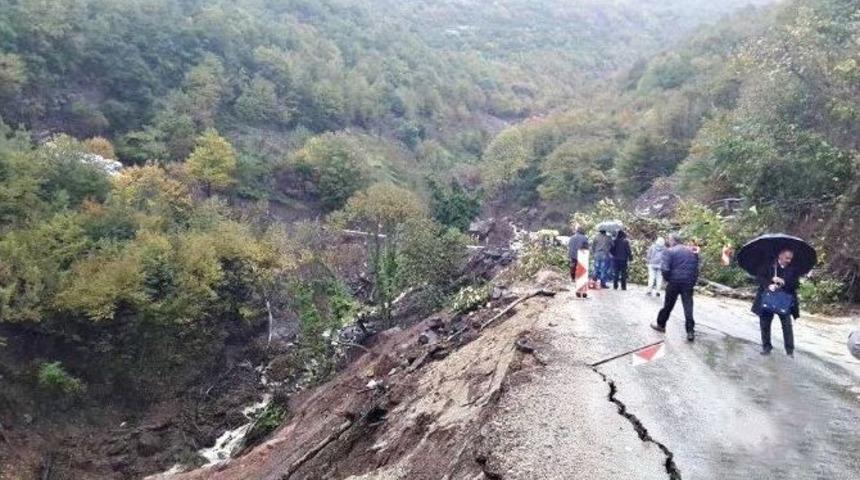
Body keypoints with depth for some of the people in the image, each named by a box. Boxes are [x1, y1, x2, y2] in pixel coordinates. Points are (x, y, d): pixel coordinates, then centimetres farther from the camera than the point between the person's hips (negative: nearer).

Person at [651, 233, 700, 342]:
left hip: (674, 282, -3)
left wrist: (667, 279, 2)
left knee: (668, 305, 12)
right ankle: (690, 331, -2)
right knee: (688, 307, 2)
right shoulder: (692, 251, 11)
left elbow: (665, 269, -15)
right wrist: (693, 281, 14)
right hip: (689, 283, 3)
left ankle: (661, 325, 27)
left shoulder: (669, 251, -7)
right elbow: (696, 268, 10)